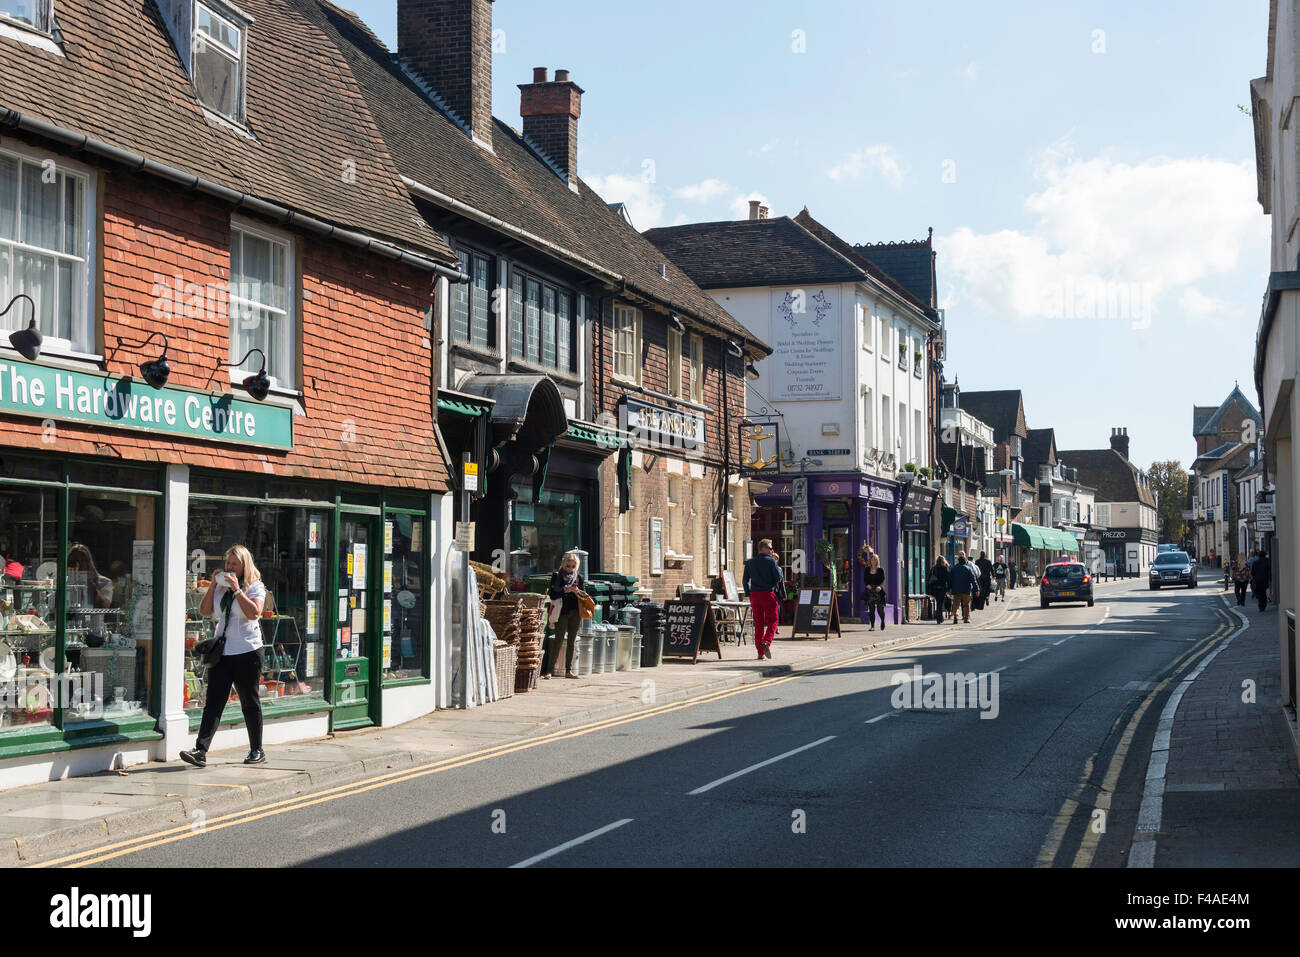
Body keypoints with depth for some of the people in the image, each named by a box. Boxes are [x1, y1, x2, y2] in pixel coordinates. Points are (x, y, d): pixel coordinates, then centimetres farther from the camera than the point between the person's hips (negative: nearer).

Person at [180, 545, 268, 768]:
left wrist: (237, 590, -18)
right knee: (213, 702, -5)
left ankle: (257, 751, 17)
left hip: (247, 652, -4)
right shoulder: (221, 587, 14)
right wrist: (213, 586, 1)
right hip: (222, 652, 4)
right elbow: (204, 611, 9)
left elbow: (254, 613, -18)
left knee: (249, 703, 5)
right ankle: (200, 751, -12)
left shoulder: (255, 587, -2)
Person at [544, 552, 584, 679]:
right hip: (562, 612, -3)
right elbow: (553, 595, -4)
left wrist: (577, 592, -8)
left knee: (572, 641, 6)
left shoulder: (578, 577, 11)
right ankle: (549, 670, -8)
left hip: (575, 613, 3)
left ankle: (568, 670, 11)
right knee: (558, 640, -10)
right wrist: (565, 590, -17)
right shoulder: (556, 576, 3)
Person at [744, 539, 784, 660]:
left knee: (758, 623, 8)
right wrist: (779, 568, 10)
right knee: (772, 621, 3)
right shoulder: (771, 561, -6)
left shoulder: (750, 563, 10)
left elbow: (746, 581, 11)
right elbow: (778, 577, -8)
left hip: (754, 594, 4)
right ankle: (766, 642, -22)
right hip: (768, 594, -4)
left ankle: (760, 652, 7)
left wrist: (749, 594, 17)